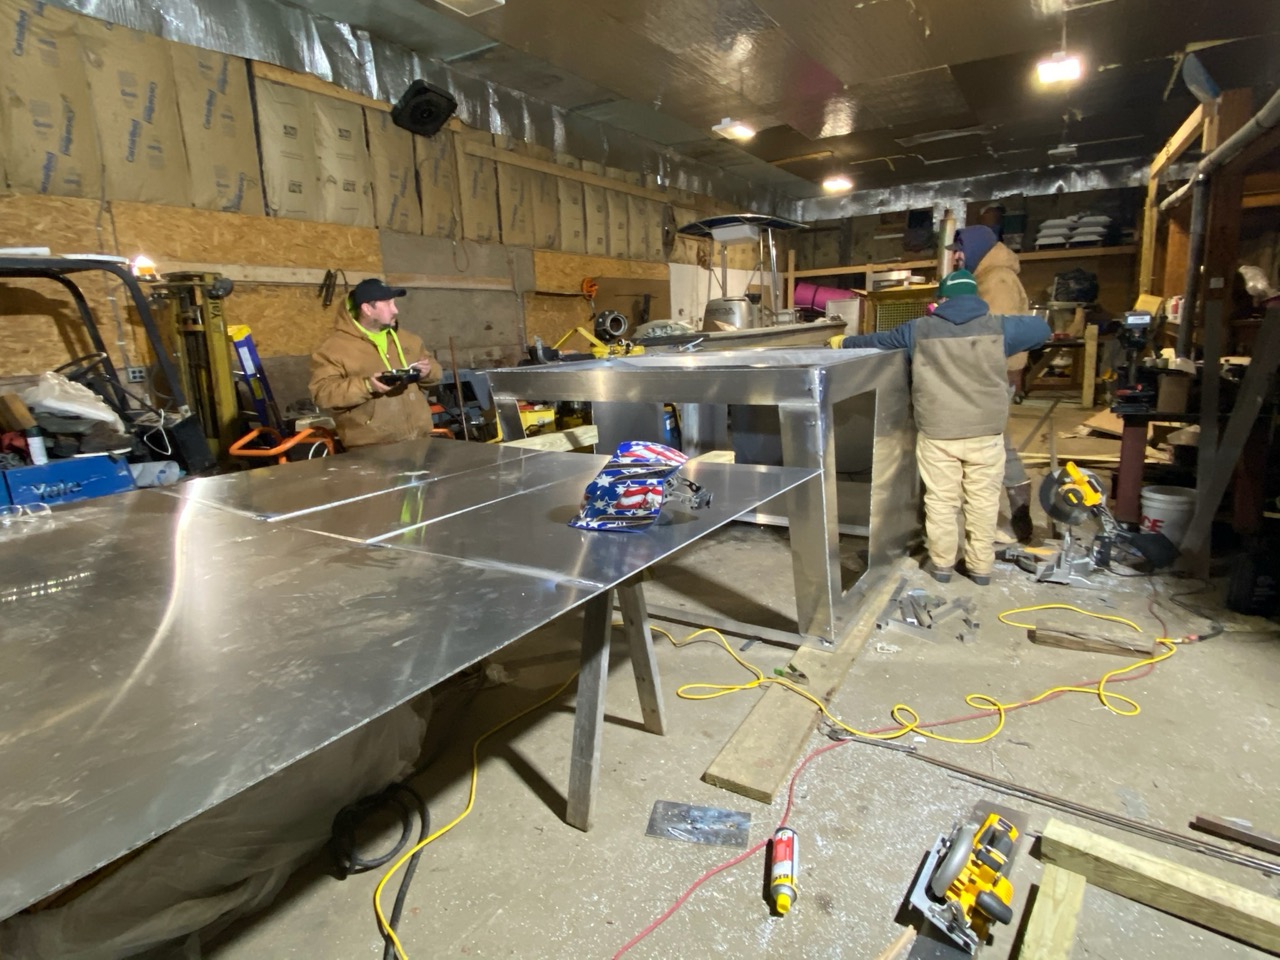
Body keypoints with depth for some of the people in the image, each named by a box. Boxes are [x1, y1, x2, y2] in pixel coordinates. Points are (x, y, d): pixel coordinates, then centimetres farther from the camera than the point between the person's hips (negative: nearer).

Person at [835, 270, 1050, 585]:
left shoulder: (920, 329, 1)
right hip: (985, 432, 1)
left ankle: (942, 563, 21)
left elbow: (877, 340, 15)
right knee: (983, 500, 11)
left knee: (940, 499, 10)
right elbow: (1041, 329, 19)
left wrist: (846, 343, 33)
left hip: (937, 433, 0)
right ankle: (981, 566, 21)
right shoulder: (998, 327, 2)